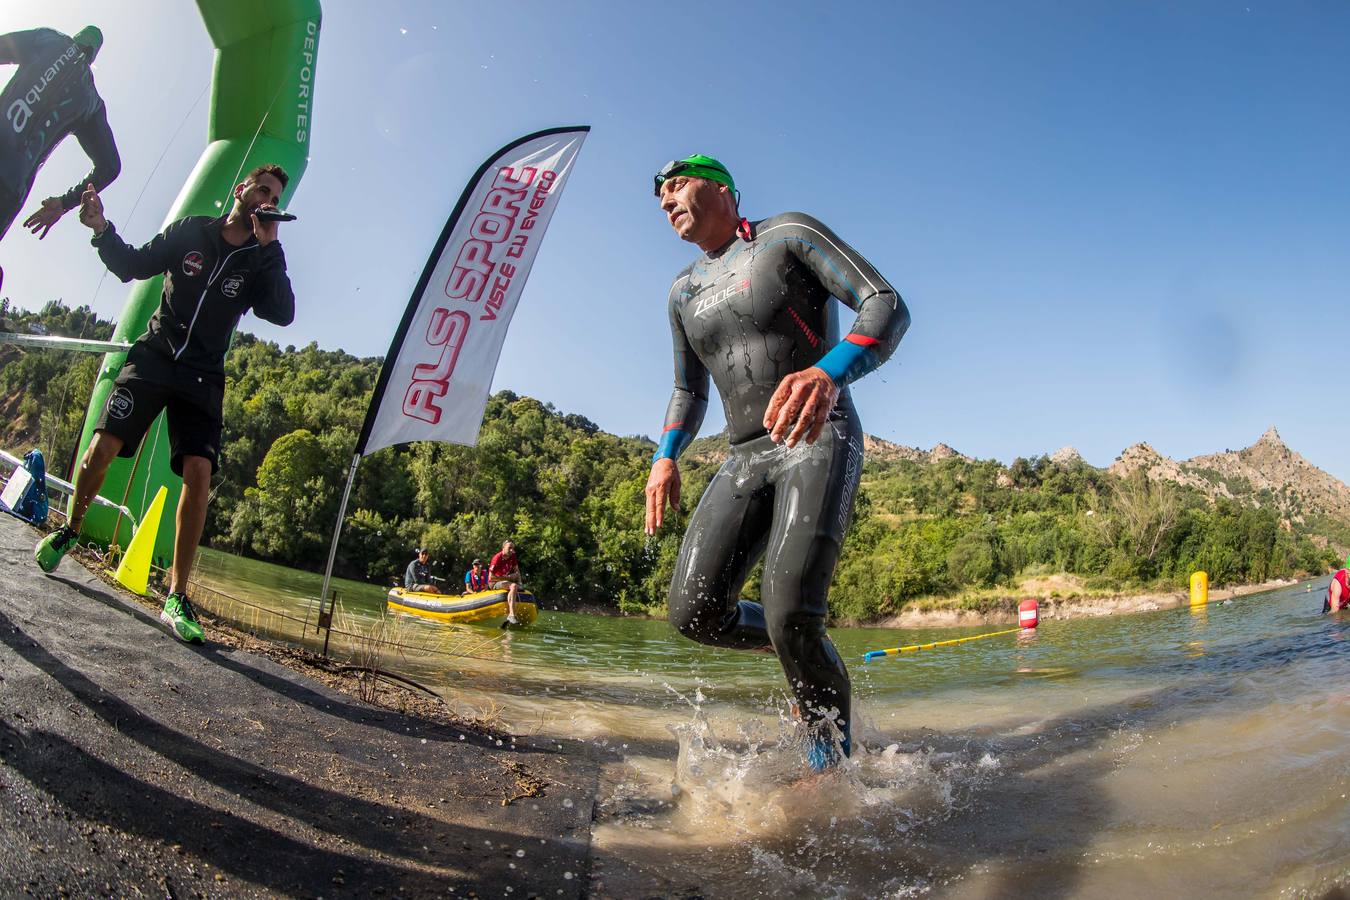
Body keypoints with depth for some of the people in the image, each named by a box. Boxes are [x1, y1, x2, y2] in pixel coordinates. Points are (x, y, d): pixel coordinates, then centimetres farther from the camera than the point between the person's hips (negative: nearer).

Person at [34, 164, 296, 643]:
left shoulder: (263, 260, 2)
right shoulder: (190, 231, 6)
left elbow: (282, 313, -15)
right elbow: (133, 266, 11)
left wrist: (269, 247, -18)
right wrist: (103, 230, -7)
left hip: (202, 377, -1)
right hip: (154, 355, 1)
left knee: (198, 472, -16)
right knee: (103, 445, -9)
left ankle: (176, 598, -12)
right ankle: (69, 530, 24)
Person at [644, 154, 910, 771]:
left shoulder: (790, 234, 0)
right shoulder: (683, 291, 18)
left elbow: (888, 305, -10)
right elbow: (689, 390, 28)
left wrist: (830, 373, -31)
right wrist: (665, 456, 9)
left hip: (820, 441, -6)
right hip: (746, 458, 6)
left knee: (788, 615, -24)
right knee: (694, 613, -8)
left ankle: (831, 762, 0)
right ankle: (806, 652, 19)